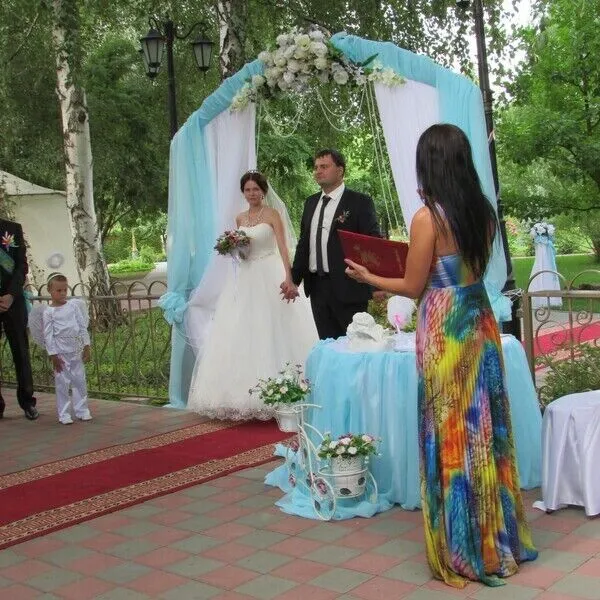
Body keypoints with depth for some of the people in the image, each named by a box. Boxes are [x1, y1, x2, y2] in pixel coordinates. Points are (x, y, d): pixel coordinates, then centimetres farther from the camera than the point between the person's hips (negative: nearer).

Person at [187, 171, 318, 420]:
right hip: (244, 279, 6)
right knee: (240, 334, 2)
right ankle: (244, 393, 9)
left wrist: (289, 278, -25)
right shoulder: (239, 219, 14)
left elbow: (283, 247, -12)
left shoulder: (272, 215, -2)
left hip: (268, 278, -6)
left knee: (268, 333, -7)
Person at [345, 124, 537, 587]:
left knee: (452, 436, 3)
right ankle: (499, 540, 26)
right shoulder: (483, 212, 4)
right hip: (480, 322, 7)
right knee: (485, 430, 14)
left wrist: (369, 277, 7)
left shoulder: (427, 218, -15)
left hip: (445, 331, -7)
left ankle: (463, 550, 15)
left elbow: (414, 287, -8)